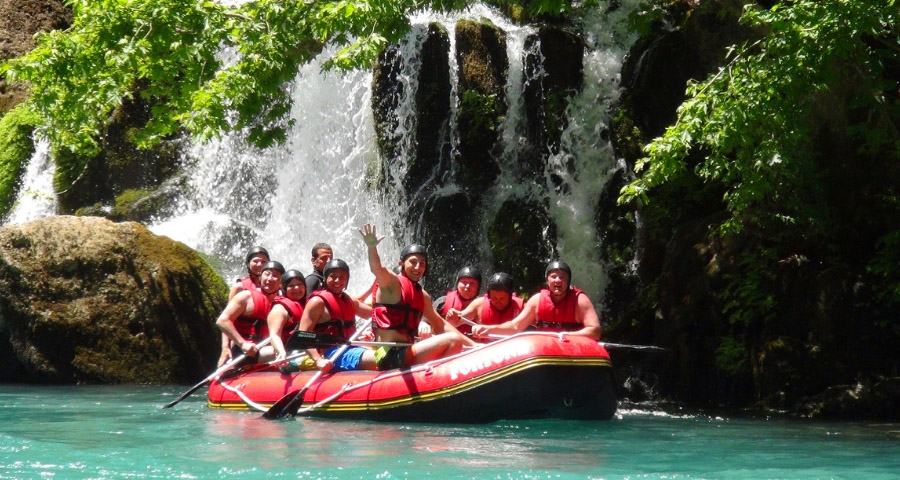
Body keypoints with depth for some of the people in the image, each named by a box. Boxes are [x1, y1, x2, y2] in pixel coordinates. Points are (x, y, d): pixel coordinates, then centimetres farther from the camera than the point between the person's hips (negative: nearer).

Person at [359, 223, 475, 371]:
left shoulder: (422, 296, 20)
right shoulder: (392, 282, -3)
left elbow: (441, 324, 24)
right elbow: (377, 269, -25)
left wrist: (472, 344, 16)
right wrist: (372, 247, -46)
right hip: (391, 356, -9)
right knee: (452, 341, -17)